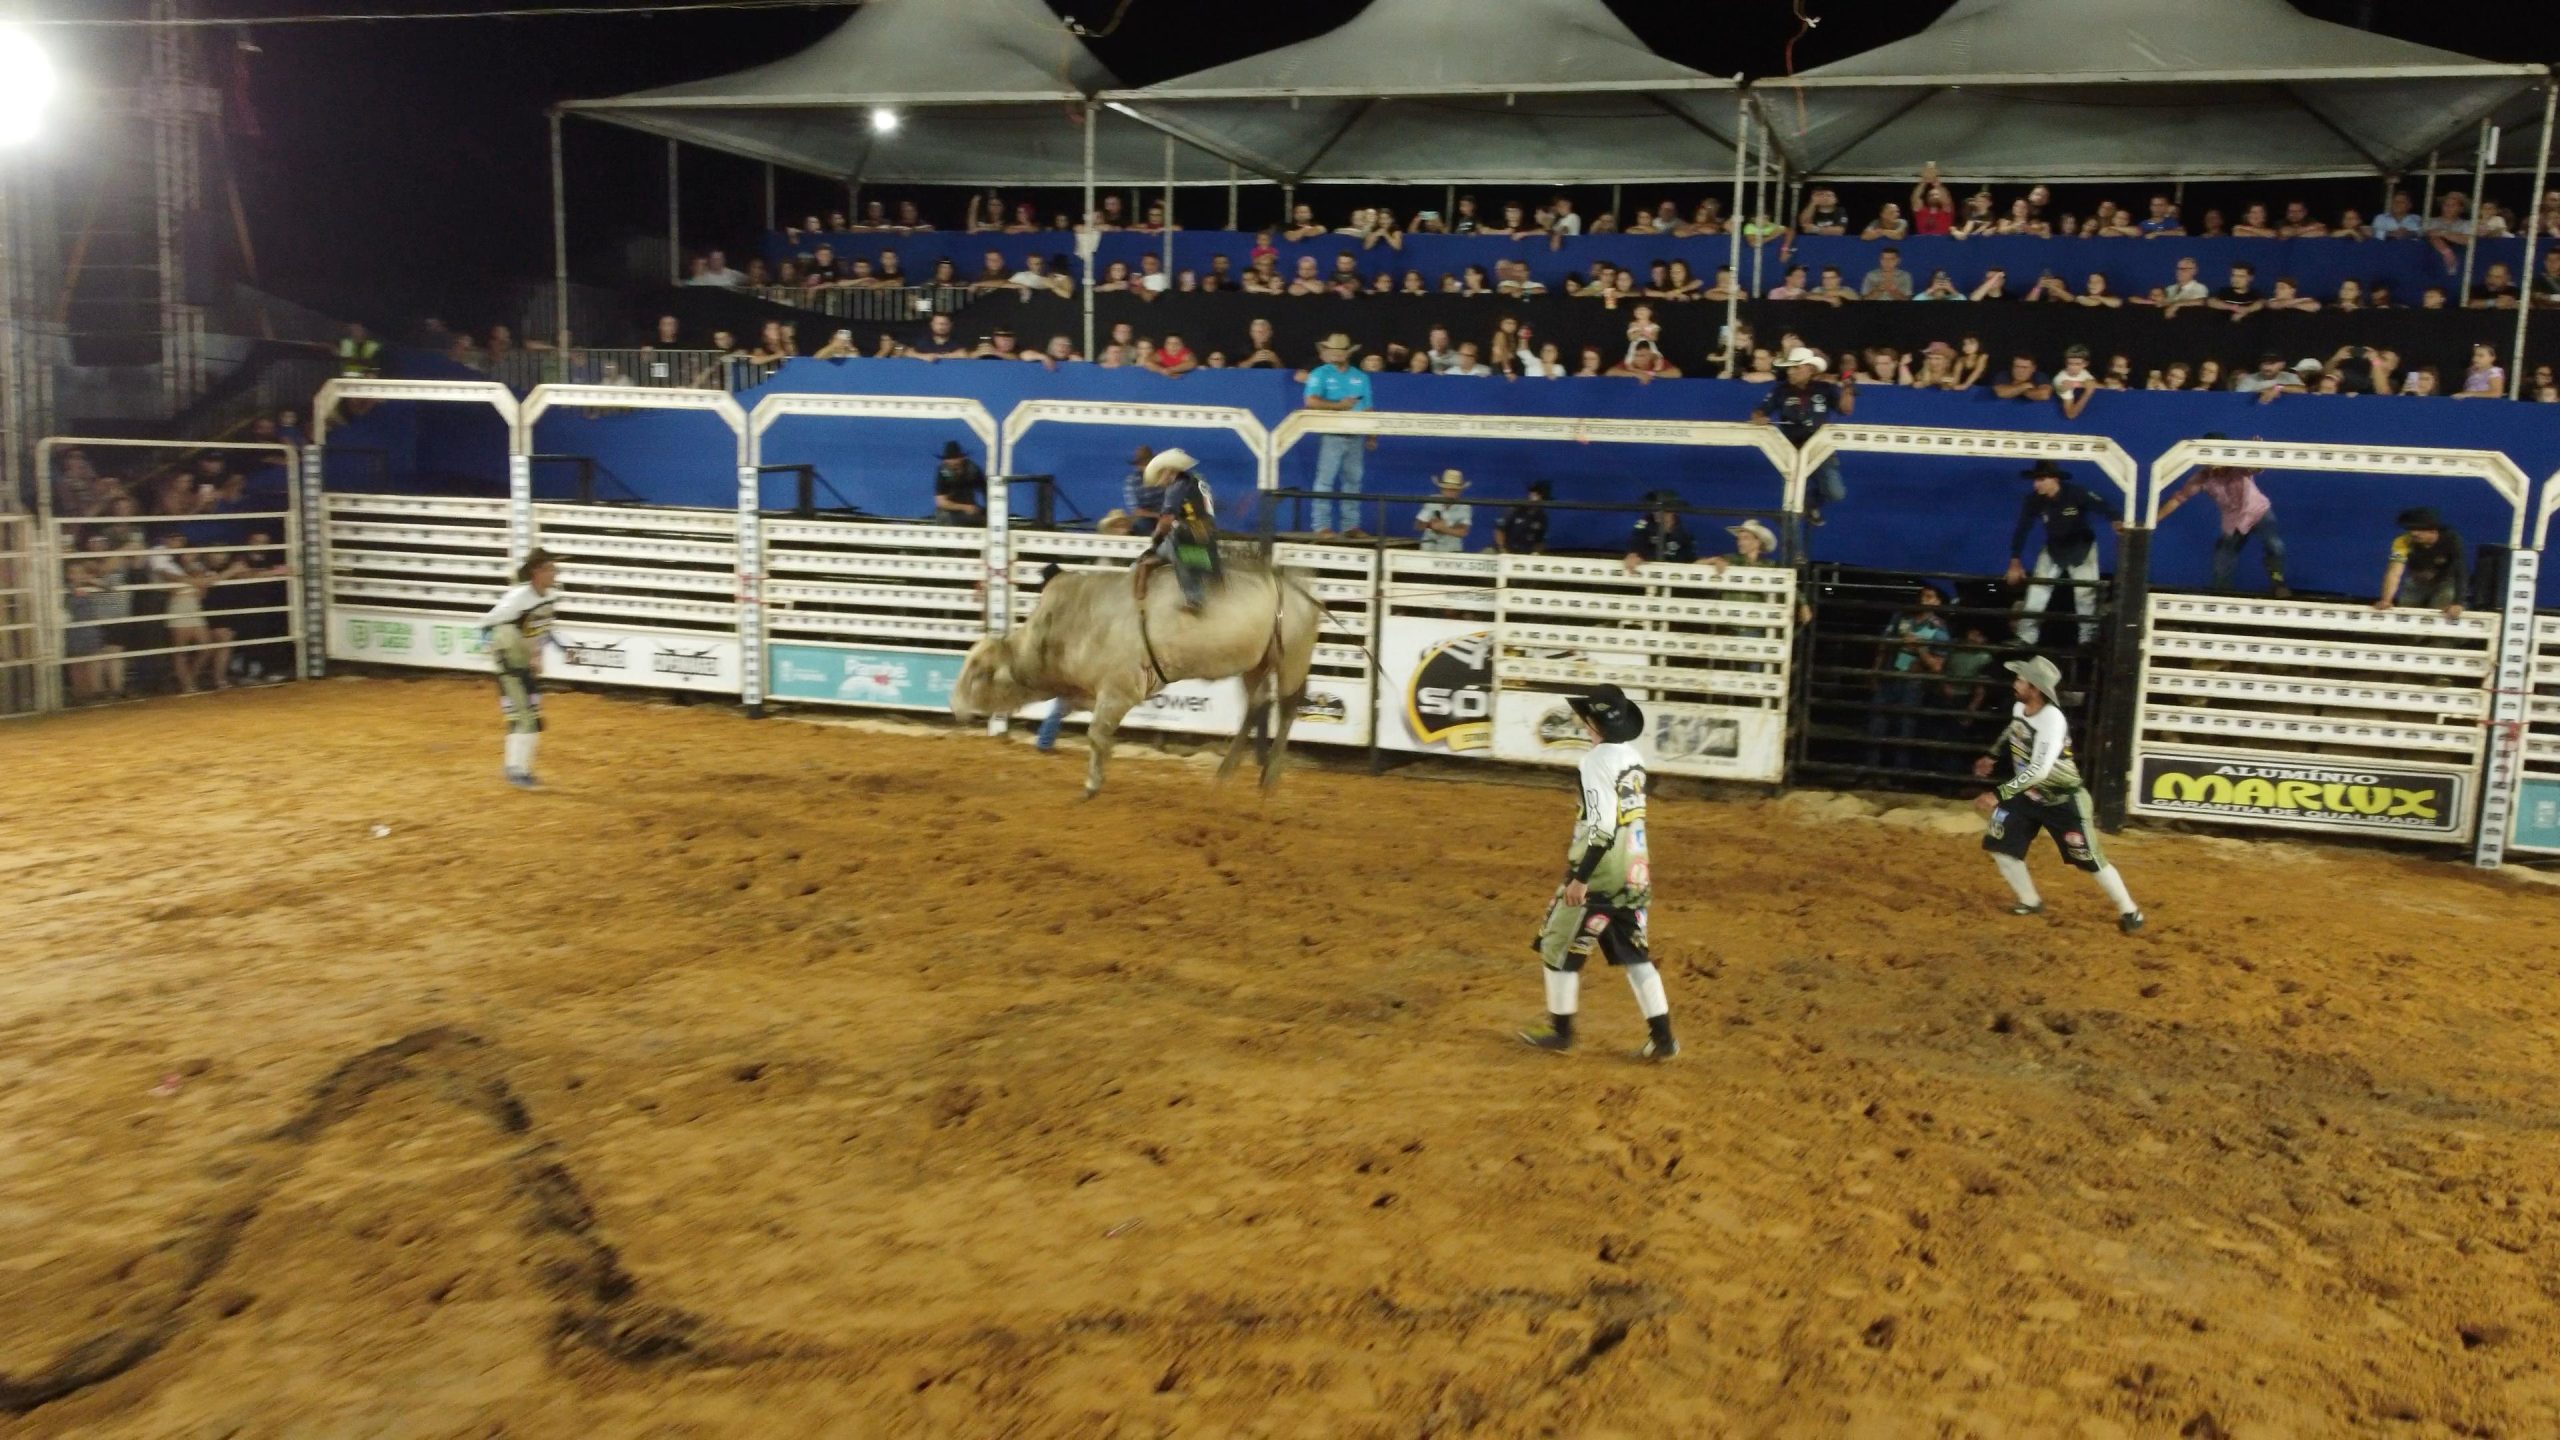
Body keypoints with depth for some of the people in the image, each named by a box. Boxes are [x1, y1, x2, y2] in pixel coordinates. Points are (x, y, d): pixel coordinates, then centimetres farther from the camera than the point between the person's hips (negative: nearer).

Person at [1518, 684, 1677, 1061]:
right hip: (1633, 871, 8)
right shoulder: (1632, 757, 9)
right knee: (1635, 954, 13)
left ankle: (1560, 1032, 17)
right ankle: (1662, 1038, 12)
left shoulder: (1597, 760, -17)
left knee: (1560, 946, 7)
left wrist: (1580, 877, -22)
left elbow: (1602, 826, -24)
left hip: (1601, 873, -8)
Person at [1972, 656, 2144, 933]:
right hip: (2028, 794, 7)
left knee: (2090, 859, -3)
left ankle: (2128, 910, 15)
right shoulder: (2020, 707, -8)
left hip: (2063, 799, -7)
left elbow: (2039, 770, -40)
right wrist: (1992, 755, 27)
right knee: (1999, 842, 0)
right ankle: (2030, 901, 17)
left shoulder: (2052, 720, -32)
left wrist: (1999, 795, -44)